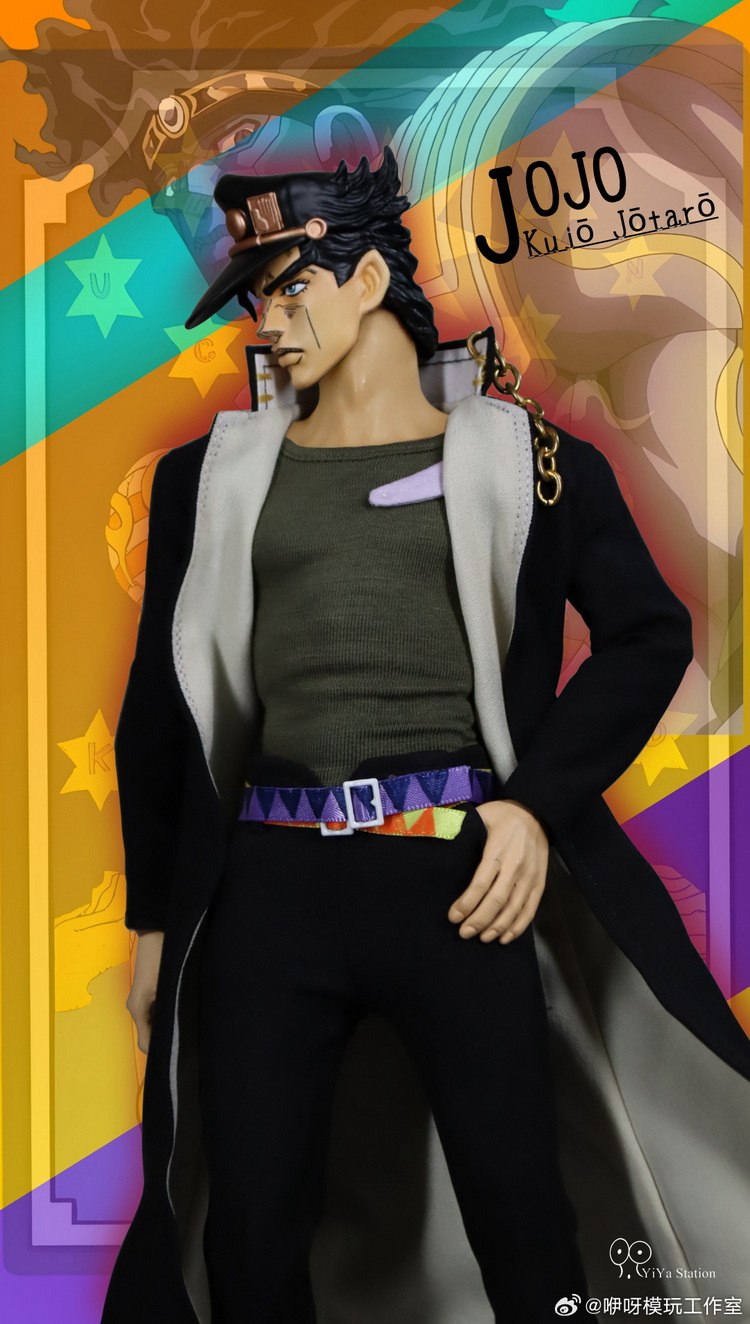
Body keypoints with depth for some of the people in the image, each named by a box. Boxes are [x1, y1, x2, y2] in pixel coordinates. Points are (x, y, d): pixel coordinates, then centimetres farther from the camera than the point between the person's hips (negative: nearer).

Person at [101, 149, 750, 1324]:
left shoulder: (518, 460, 7)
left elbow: (650, 633, 6)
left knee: (524, 1226, 2)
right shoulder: (212, 474, 13)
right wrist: (155, 918, 12)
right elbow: (161, 701, 14)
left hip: (459, 872, -2)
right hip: (268, 881, 2)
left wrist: (538, 802, -6)